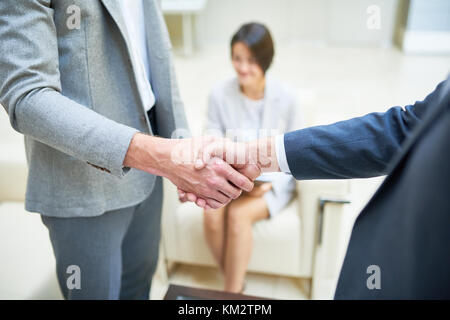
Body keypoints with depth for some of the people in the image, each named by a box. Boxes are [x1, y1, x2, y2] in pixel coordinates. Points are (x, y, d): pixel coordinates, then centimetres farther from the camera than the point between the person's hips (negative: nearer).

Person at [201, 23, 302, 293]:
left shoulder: (286, 98, -11)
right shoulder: (220, 94, -9)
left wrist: (269, 184, -15)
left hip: (273, 181, -1)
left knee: (238, 214, -28)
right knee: (212, 214, -26)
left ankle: (232, 293, -9)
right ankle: (237, 284, -4)